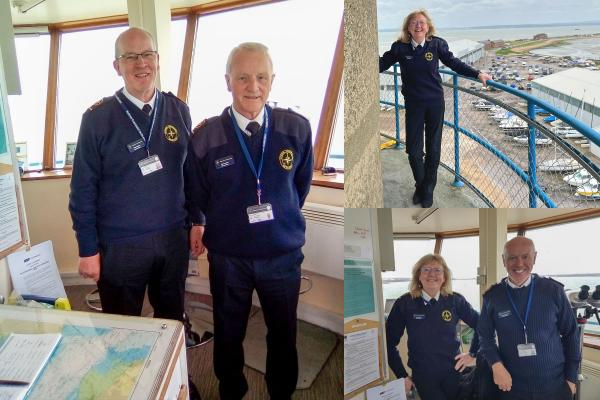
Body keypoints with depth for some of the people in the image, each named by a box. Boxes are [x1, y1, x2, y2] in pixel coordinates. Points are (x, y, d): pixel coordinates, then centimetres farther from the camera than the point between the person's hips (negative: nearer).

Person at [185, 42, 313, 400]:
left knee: (284, 335, 18)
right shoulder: (205, 136, -12)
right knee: (229, 334, 19)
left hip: (284, 253, 1)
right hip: (227, 255, 0)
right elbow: (196, 192, 5)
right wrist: (198, 222, 13)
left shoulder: (297, 128, -10)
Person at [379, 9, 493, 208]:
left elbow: (454, 63, 3)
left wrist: (477, 74, -2)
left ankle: (428, 190, 26)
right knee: (413, 150, 4)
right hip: (413, 105, 0)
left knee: (433, 149, 8)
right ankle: (420, 185, 31)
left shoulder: (437, 44, -7)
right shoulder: (400, 47, -6)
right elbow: (381, 64, 4)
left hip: (435, 103, 0)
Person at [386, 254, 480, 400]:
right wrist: (402, 375, -4)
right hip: (423, 375, -1)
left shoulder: (455, 300, -5)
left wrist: (473, 354, 4)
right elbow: (389, 342, -5)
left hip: (453, 371, 2)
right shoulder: (404, 303, -10)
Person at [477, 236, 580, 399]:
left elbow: (570, 334, 3)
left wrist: (571, 377, 5)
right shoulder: (493, 296, -4)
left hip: (555, 386, 0)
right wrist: (496, 364, -11)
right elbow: (485, 336, 5)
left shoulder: (553, 290, -6)